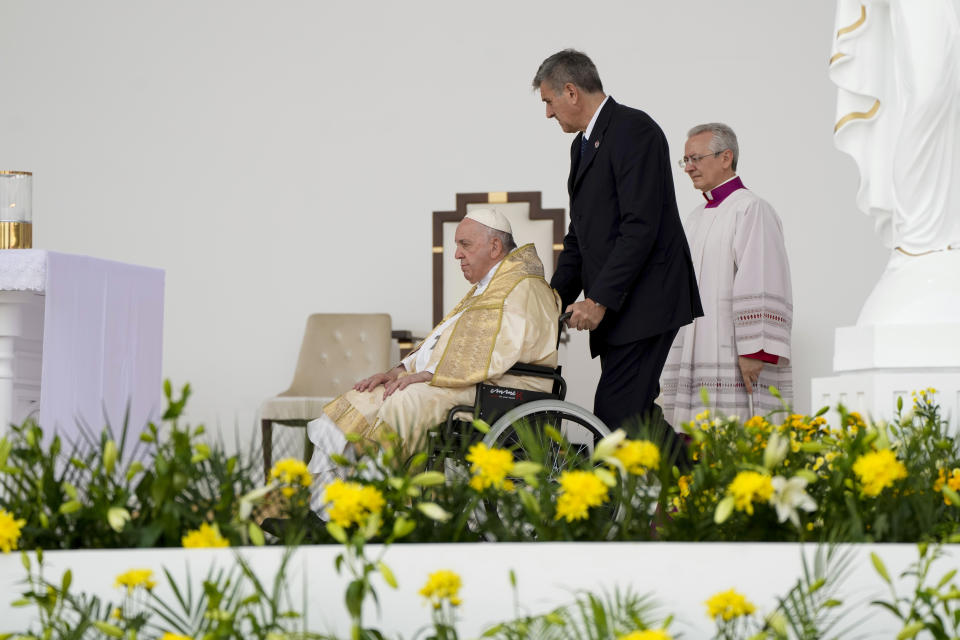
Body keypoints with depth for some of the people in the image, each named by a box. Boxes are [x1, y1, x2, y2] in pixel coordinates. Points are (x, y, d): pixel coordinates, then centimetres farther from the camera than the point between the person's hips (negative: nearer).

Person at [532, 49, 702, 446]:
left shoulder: (634, 130, -11)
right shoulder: (583, 145, 21)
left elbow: (640, 227, -19)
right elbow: (579, 236, 24)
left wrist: (600, 300, -20)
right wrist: (557, 296, 10)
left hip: (645, 301, -10)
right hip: (613, 305, 10)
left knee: (616, 415, -15)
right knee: (635, 414, 8)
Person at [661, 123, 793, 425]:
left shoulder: (751, 210, -7)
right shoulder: (697, 218, 21)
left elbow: (761, 285, -15)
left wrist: (753, 353, -21)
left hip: (736, 364, -8)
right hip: (697, 361, 8)